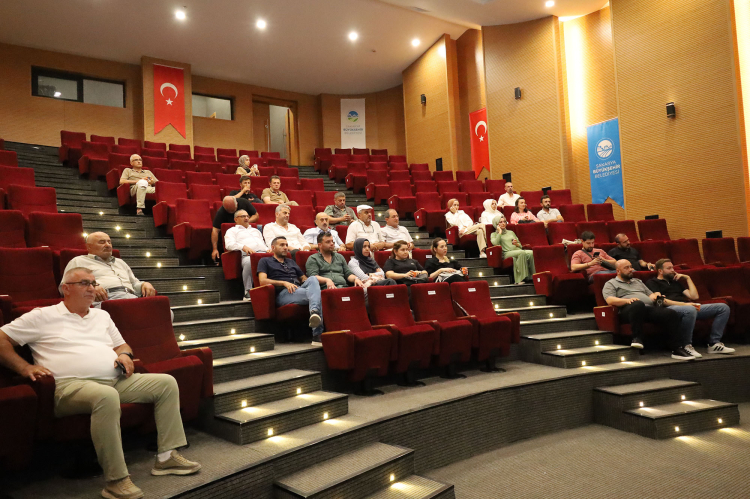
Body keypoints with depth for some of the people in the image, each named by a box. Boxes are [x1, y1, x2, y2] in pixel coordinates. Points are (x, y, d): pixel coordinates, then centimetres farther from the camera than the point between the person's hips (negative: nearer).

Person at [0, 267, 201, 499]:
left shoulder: (102, 315, 25)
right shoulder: (42, 316, 8)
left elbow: (121, 345, 30)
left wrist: (124, 355, 6)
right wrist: (25, 367, -7)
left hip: (116, 381, 7)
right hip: (71, 385, -7)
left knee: (167, 382, -7)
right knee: (107, 396, -41)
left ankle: (166, 457, -6)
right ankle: (116, 480, -33)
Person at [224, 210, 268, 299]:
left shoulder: (255, 230, 41)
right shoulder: (232, 231, 24)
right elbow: (229, 244, 4)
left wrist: (269, 250, 9)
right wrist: (243, 247, -14)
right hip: (247, 255, -3)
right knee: (249, 262, -43)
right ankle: (248, 292, -36)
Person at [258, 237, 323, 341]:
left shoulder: (291, 262, 37)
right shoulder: (265, 261, 18)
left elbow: (303, 278, 33)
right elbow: (262, 281, 1)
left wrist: (306, 281, 5)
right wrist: (284, 283, -12)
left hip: (299, 289, 5)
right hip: (283, 293, -5)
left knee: (313, 280, -33)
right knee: (313, 293, -34)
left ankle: (314, 311, -56)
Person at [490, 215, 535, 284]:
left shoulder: (511, 232, 32)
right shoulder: (494, 234, 18)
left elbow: (520, 246, 29)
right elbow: (495, 243, -7)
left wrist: (517, 244, 5)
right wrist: (500, 232, 5)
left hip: (517, 251, 5)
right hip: (507, 253, -5)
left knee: (531, 253, -30)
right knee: (522, 252, -37)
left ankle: (531, 276, -32)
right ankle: (521, 278, -40)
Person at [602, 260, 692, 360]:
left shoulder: (638, 281, 38)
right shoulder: (611, 284, 17)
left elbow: (651, 295, 36)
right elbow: (610, 300, -2)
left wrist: (655, 295, 11)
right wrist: (627, 300, -17)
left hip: (650, 308, 6)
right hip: (628, 310, -6)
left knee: (672, 314, -22)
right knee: (638, 304, -42)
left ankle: (677, 349, -22)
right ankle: (636, 338, -36)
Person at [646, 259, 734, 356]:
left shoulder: (675, 282, 34)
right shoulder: (652, 282, 10)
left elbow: (694, 296, 25)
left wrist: (687, 278, 24)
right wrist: (684, 304, -17)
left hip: (690, 308, 8)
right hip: (670, 308, -8)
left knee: (723, 307, -1)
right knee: (690, 310, -42)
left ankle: (714, 343, -7)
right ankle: (687, 346, -28)